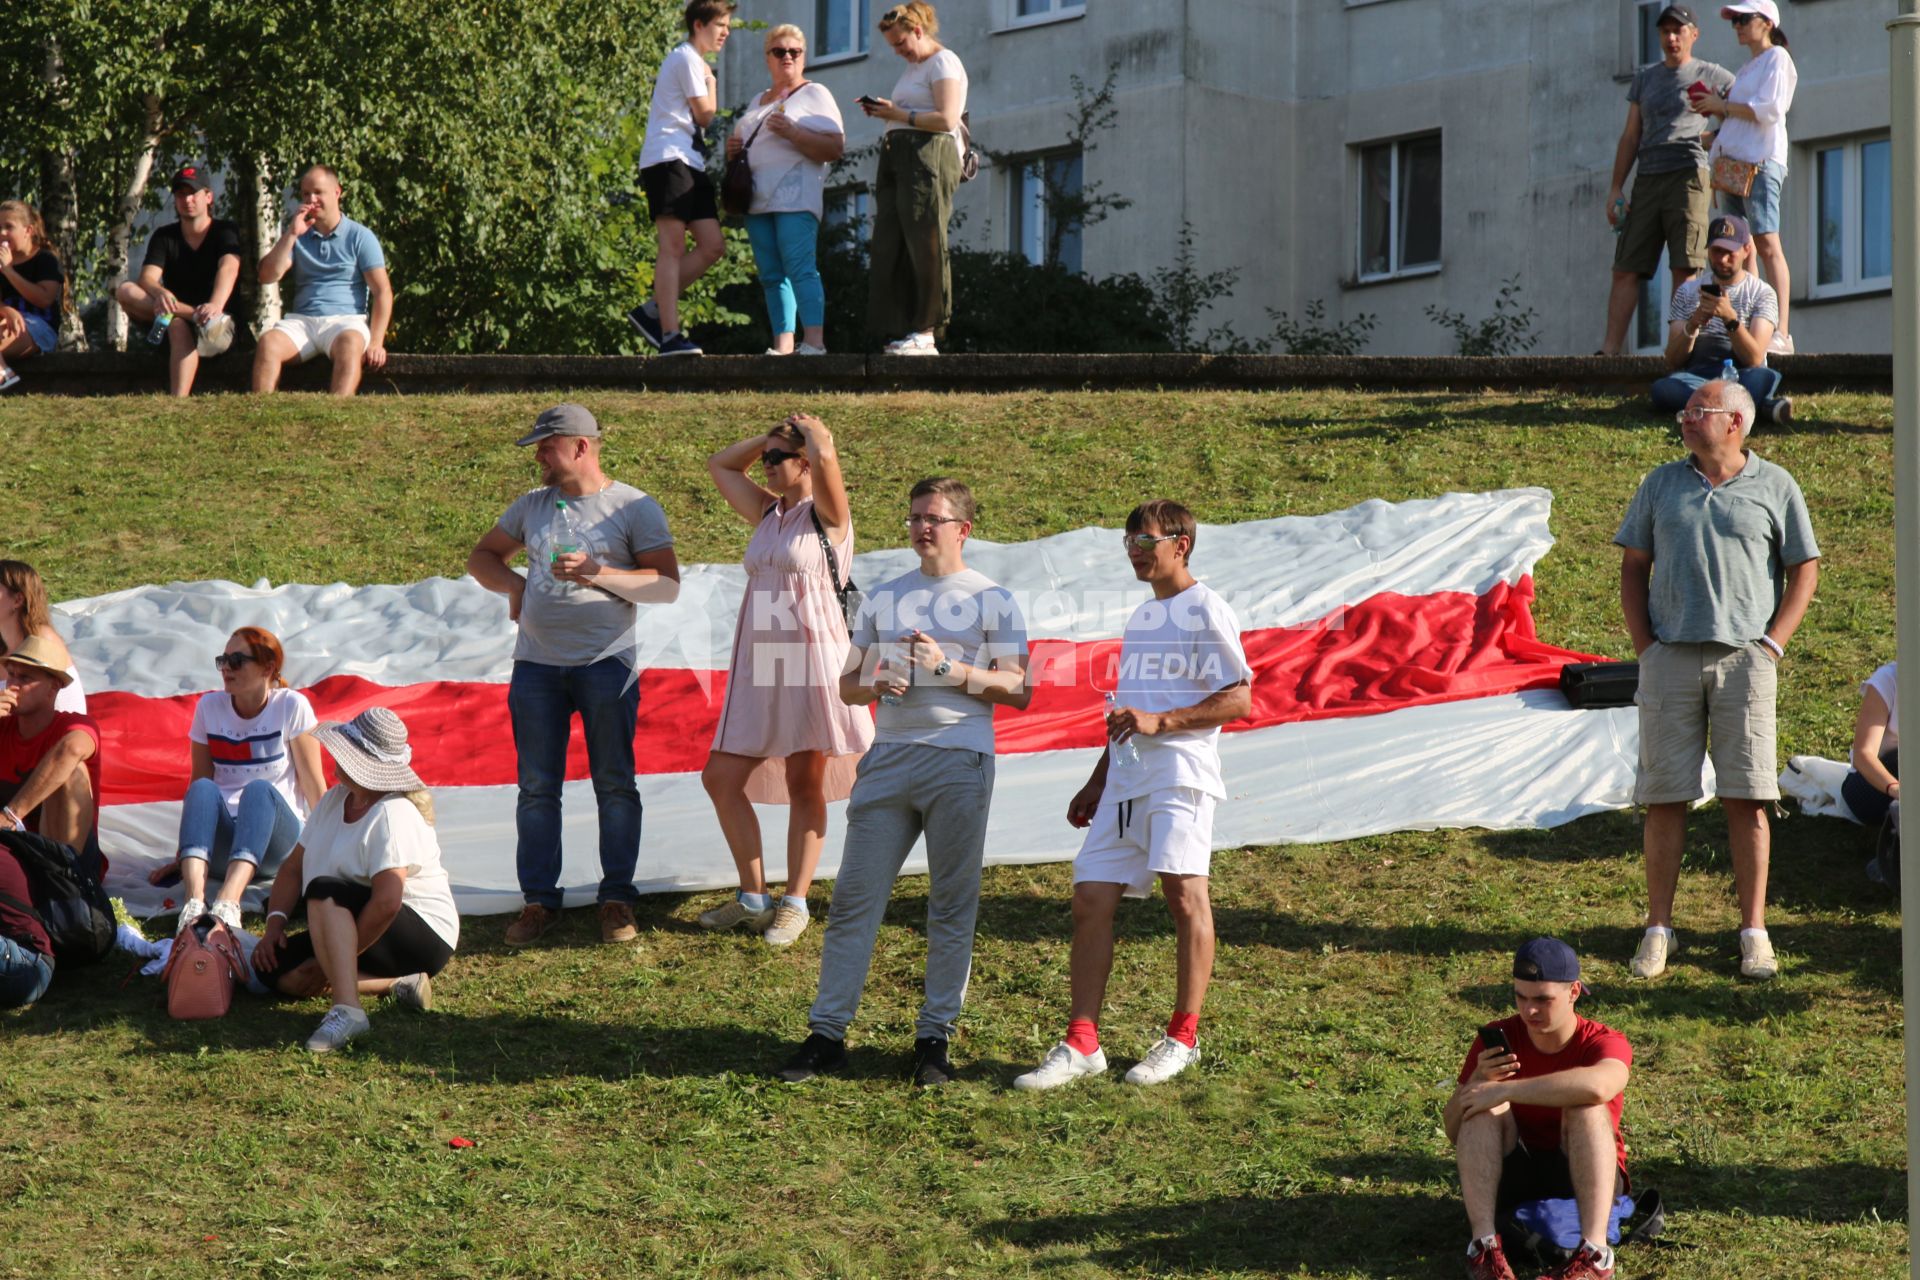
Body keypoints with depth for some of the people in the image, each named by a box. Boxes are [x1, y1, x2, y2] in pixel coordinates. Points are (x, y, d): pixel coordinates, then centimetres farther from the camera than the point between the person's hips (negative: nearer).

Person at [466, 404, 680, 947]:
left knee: (614, 784, -1)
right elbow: (481, 557, 26)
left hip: (606, 662, -4)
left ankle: (617, 898, 7)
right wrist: (512, 584, 4)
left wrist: (596, 573, -18)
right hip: (536, 662, 4)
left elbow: (667, 584, -8)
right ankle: (538, 900, 9)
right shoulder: (533, 505, 15)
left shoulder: (634, 507, 0)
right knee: (537, 787, 3)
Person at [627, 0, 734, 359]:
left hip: (690, 163, 10)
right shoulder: (687, 57, -4)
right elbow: (704, 115, -6)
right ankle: (670, 335, -18)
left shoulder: (691, 61, 27)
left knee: (713, 246, 1)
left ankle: (652, 312, 4)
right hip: (668, 159, -10)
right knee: (674, 246, -14)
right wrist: (710, 82, 8)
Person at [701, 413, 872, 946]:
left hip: (812, 658, -7)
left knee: (804, 784, 0)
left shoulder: (826, 513, -3)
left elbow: (826, 456, -23)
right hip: (759, 663, 7)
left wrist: (812, 430, -2)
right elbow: (720, 464, 28)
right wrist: (770, 436, 18)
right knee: (721, 777, 4)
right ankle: (753, 898, 13)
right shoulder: (767, 513, 16)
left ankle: (795, 903, 8)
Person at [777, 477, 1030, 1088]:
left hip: (960, 762, -3)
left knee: (952, 905, 1)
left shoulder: (993, 601, 5)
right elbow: (848, 685, 19)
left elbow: (1018, 691, 0)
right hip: (888, 757, 3)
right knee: (854, 897, -1)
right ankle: (826, 1031, 3)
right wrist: (877, 683, -4)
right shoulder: (884, 599, 17)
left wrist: (951, 669, -12)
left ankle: (934, 1035, 9)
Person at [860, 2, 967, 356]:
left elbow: (946, 119, -14)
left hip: (929, 155, -10)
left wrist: (897, 114, -11)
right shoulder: (912, 68, 26)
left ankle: (927, 333, -12)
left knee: (925, 245, -11)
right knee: (889, 246, 0)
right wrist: (883, 112, 11)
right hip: (897, 157, 10)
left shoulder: (944, 63, -2)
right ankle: (908, 329, -2)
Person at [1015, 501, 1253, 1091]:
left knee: (1184, 889, -11)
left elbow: (1237, 700, -11)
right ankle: (1081, 1044, 1)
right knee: (1092, 897, 0)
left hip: (1180, 771, -8)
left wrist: (1159, 721, -17)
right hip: (1126, 777, 8)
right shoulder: (1142, 617, 23)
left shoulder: (1205, 611, -3)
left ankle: (1183, 1036, 1)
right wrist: (1097, 782, 26)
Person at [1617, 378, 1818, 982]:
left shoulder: (1775, 487, 5)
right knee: (1664, 797, 1)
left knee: (1747, 798, -2)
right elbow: (1633, 569, 13)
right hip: (1671, 658, 2)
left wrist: (1771, 644, -2)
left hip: (1744, 658, -2)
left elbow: (1804, 570, 8)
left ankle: (1754, 931, 5)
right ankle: (1659, 927, 9)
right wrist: (1646, 649, 2)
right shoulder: (1660, 485, 11)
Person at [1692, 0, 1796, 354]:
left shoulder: (1777, 58, 1)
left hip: (1760, 161, -9)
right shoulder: (1746, 69, 25)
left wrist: (1722, 105, -6)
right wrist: (1716, 112, 10)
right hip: (1731, 161, 9)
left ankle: (1781, 334, -23)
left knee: (1766, 244, -16)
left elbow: (1768, 109, -12)